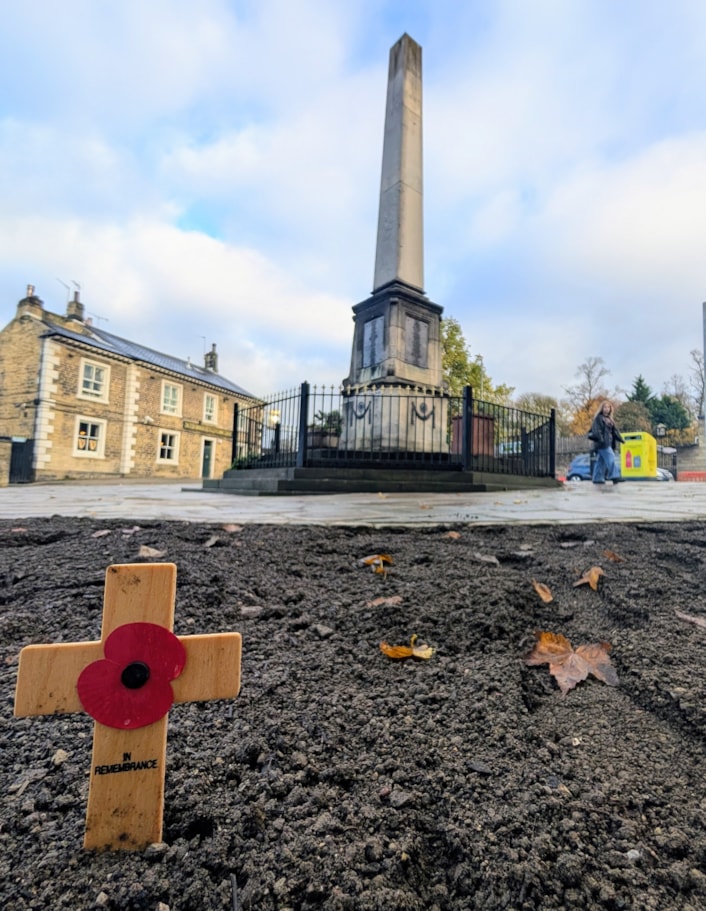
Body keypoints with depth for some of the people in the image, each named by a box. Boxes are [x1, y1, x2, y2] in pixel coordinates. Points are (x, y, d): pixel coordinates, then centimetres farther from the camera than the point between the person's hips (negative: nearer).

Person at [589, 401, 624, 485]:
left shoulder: (610, 419, 21)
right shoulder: (598, 418, -5)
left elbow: (614, 430, 21)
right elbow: (596, 429, -15)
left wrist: (619, 438, 12)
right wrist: (599, 438, -26)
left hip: (608, 443, 8)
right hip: (602, 443, -8)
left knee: (601, 461, 8)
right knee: (611, 459, -15)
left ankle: (598, 478, 11)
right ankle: (614, 476, -18)